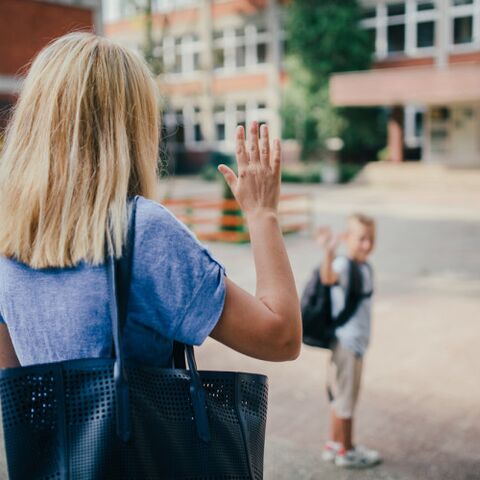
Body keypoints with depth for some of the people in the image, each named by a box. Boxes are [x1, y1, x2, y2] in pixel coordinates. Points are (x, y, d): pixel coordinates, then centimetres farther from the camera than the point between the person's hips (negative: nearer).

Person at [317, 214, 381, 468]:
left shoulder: (365, 267, 7)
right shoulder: (344, 265, -20)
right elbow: (328, 277, -44)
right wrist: (328, 251, -60)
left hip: (357, 342, 9)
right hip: (346, 342, -9)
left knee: (341, 396, 19)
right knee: (345, 396, 5)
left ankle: (334, 444, 34)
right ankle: (346, 451, 21)